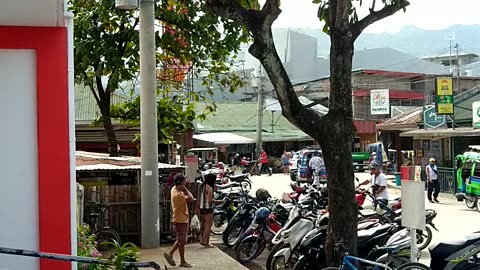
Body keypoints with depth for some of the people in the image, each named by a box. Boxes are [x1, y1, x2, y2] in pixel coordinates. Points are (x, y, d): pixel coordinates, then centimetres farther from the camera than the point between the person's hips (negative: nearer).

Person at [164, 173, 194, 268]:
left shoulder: (174, 189, 5)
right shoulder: (179, 194, -25)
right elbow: (191, 199, -25)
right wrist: (185, 189, -19)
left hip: (181, 219, 10)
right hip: (180, 220, -10)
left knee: (180, 240, 18)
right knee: (182, 241, 0)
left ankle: (170, 254, 19)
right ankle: (183, 262, 9)